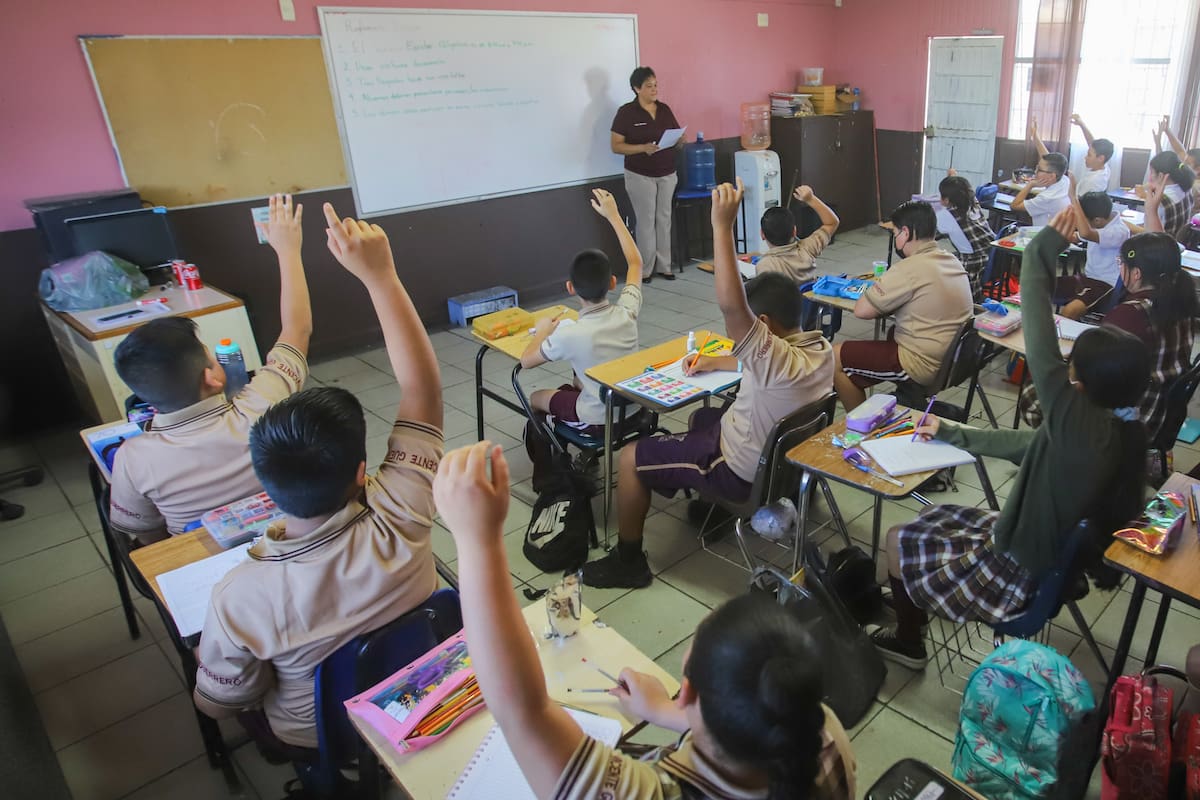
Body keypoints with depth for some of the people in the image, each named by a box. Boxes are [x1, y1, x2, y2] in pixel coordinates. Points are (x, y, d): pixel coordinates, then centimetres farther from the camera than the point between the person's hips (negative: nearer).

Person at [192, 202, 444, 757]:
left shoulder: (240, 598, -39)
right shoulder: (399, 524, -38)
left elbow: (218, 704, -18)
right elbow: (423, 388, -31)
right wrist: (380, 275, -32)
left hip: (310, 740, -2)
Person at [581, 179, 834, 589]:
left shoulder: (780, 360, -35)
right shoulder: (819, 347, -7)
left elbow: (730, 305, -48)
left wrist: (723, 225, -47)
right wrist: (718, 361, 9)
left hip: (742, 470, -9)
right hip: (781, 452, 9)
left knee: (630, 457, -1)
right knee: (700, 418, 33)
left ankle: (628, 561, 13)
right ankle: (708, 498, 43)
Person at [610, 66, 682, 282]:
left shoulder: (665, 109, 6)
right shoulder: (626, 112, -9)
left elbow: (678, 138, 13)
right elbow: (616, 146, -11)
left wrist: (680, 139, -12)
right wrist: (643, 148, -25)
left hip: (667, 174, 5)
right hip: (640, 176, -5)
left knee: (664, 219, 8)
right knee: (646, 222, -1)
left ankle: (663, 266, 18)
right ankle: (645, 270, 9)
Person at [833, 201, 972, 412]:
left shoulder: (910, 268, -21)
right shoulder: (953, 261, 6)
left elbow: (861, 310, -19)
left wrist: (875, 290, 1)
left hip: (923, 366, -9)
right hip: (951, 360, 9)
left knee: (835, 358, -3)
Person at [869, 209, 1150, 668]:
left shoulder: (1082, 426, -32)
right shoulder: (1127, 436, -5)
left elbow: (1039, 348, -35)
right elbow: (1025, 445, 6)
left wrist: (1044, 250, -29)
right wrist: (950, 433, 12)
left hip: (1019, 578, -9)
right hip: (1055, 565, 9)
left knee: (898, 541, 8)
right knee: (938, 518, 21)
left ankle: (907, 641, 29)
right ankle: (911, 610, 35)